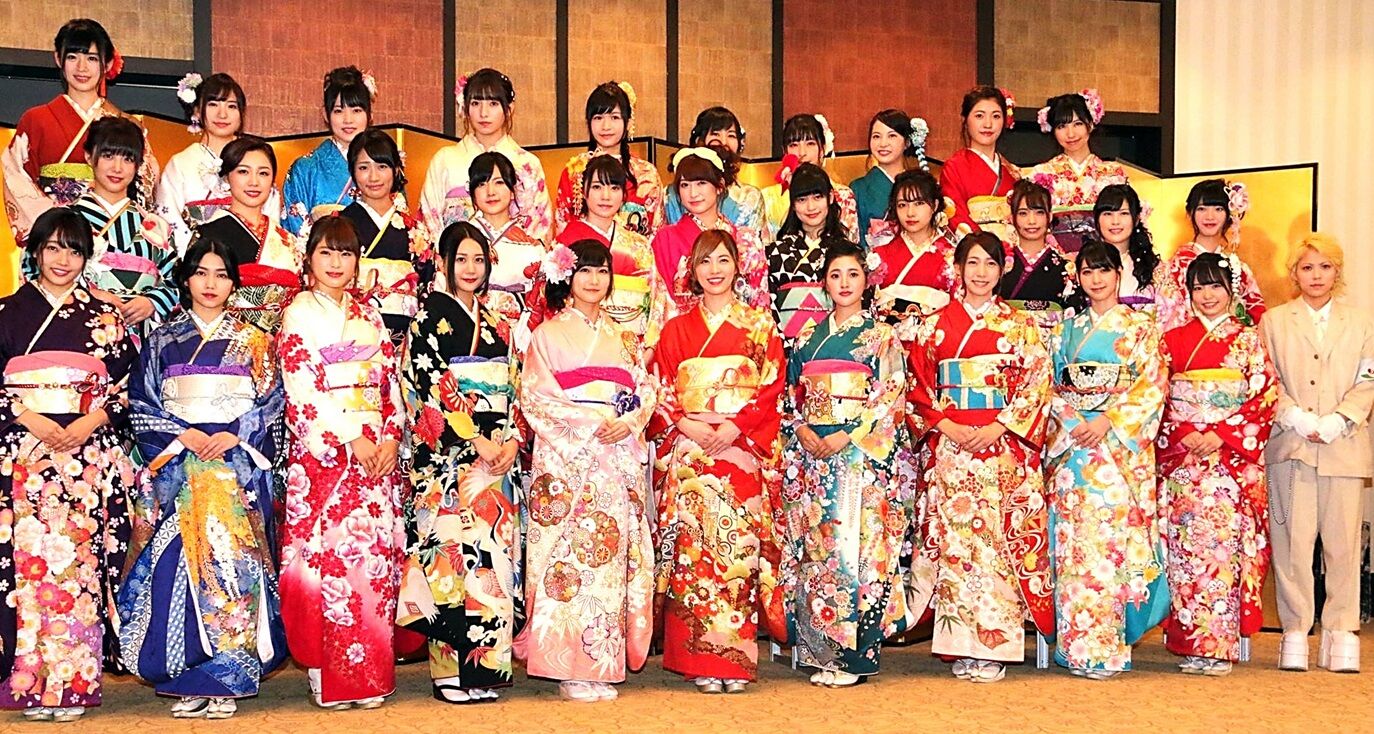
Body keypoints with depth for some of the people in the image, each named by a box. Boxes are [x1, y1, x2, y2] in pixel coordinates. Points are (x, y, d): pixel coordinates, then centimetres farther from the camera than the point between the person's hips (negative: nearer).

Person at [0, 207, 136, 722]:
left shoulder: (104, 318, 12)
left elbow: (125, 386, 8)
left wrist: (89, 423, -8)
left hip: (91, 455, 1)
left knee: (82, 559, -4)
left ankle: (72, 682, 0)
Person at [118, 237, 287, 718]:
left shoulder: (253, 342, 10)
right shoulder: (162, 340, 12)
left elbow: (271, 404, 4)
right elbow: (141, 406, 7)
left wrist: (232, 436, -11)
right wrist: (183, 435, -8)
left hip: (240, 465, -1)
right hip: (178, 466, 1)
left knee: (234, 557, -9)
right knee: (178, 559, -6)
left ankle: (228, 677, -4)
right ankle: (188, 679, 0)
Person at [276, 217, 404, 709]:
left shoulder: (369, 317, 16)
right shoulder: (299, 314, 1)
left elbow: (391, 382, 13)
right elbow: (302, 393, -8)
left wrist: (391, 439, -2)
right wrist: (350, 441, -14)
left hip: (377, 452, 5)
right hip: (324, 452, -4)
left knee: (377, 553, 1)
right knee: (330, 554, -7)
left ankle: (370, 675, 6)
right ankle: (332, 677, -1)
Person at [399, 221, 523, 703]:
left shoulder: (496, 325, 17)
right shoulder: (430, 318, -1)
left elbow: (512, 391, 16)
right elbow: (431, 392, -10)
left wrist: (512, 442, 0)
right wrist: (476, 443, -14)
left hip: (497, 454, 6)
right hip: (447, 455, -6)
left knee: (494, 550, 3)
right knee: (454, 549, -9)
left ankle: (485, 664, 8)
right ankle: (452, 671, -5)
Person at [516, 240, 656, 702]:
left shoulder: (622, 339, 19)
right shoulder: (549, 334, 5)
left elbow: (646, 391, 13)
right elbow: (534, 396, -5)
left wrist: (629, 422, -8)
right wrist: (589, 422, -15)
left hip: (620, 462, 4)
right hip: (566, 460, -4)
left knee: (613, 553, 0)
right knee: (570, 555, -9)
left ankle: (604, 662, 5)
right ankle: (570, 669, -5)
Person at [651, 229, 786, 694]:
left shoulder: (759, 325, 10)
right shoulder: (677, 328, 13)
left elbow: (772, 387, 2)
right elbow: (661, 390, 7)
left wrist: (736, 426, -12)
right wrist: (686, 425, -10)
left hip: (743, 451, -1)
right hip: (688, 451, 1)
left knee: (738, 547, -6)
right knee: (692, 547, -6)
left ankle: (736, 659, -1)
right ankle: (699, 661, -2)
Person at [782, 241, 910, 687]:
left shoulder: (881, 336, 3)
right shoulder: (808, 337, 16)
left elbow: (891, 399, -4)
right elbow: (791, 396, 14)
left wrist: (845, 438, -13)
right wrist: (805, 434, -5)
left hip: (863, 453, -4)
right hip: (811, 455, 4)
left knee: (855, 543, -9)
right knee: (813, 546, 1)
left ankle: (854, 654, -5)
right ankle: (820, 650, 6)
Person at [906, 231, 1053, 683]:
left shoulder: (1020, 326, 8)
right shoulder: (935, 324, 10)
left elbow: (1036, 385, 1)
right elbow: (918, 386, 8)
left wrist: (998, 428, -10)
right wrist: (946, 426, -8)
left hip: (1005, 447, -1)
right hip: (949, 446, 1)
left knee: (1000, 536, -5)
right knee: (953, 537, -3)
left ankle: (994, 645, -1)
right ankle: (962, 645, 2)